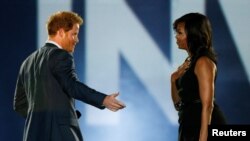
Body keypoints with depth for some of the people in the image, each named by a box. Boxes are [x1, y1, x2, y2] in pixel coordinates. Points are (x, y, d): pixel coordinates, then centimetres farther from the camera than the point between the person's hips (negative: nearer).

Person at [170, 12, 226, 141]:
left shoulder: (203, 62, -13)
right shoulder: (189, 61, 16)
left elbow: (207, 105, -20)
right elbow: (178, 104, 19)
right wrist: (174, 80, 1)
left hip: (204, 126, -10)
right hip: (190, 126, 10)